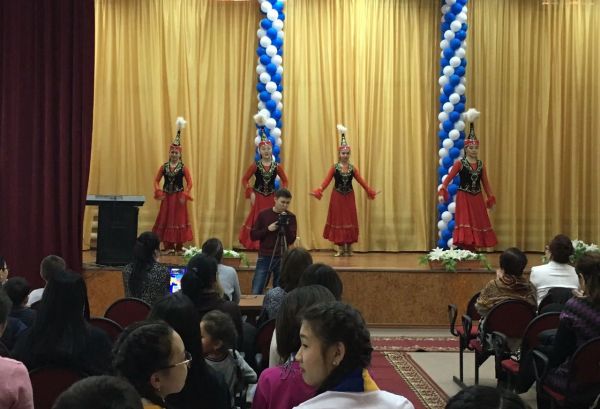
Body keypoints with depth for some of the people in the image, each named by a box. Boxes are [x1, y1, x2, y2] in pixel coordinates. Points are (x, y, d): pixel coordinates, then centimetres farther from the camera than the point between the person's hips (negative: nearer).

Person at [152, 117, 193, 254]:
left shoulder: (183, 168, -3)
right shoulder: (164, 167, 4)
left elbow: (189, 183, -5)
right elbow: (156, 181, 6)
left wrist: (184, 195, -14)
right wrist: (159, 193, -8)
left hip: (178, 197, -3)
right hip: (166, 197, 3)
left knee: (179, 219, 0)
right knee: (165, 219, 4)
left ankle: (179, 247, 8)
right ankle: (168, 246, 12)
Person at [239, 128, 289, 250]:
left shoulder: (277, 166, -1)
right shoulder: (255, 166, -5)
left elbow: (285, 181, 8)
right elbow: (244, 179, 0)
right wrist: (251, 193, -10)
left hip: (271, 198, 1)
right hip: (258, 198, -1)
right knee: (257, 222, 0)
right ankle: (257, 245, 8)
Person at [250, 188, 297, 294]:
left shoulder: (291, 217, 1)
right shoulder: (264, 214, 1)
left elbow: (291, 240, -5)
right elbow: (253, 235, 1)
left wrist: (286, 225, -19)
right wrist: (268, 229, -13)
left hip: (282, 258, 0)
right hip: (264, 257, 0)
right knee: (256, 292, -4)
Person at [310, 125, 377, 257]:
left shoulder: (353, 168, 3)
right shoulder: (334, 167, -3)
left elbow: (361, 181, 3)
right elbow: (326, 181, -11)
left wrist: (370, 191, -4)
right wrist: (318, 191, -24)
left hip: (349, 197, 2)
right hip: (337, 197, -2)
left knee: (349, 220, 3)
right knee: (338, 220, 1)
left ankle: (349, 247, 13)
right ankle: (340, 248, 8)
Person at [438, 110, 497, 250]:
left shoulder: (481, 164, 8)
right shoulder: (460, 163, -6)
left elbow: (485, 183, 10)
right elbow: (449, 178, -13)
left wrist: (491, 198, 4)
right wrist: (442, 192, -26)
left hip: (477, 199, 5)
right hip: (464, 198, -5)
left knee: (477, 224, 8)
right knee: (464, 225, -9)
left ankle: (472, 252, 17)